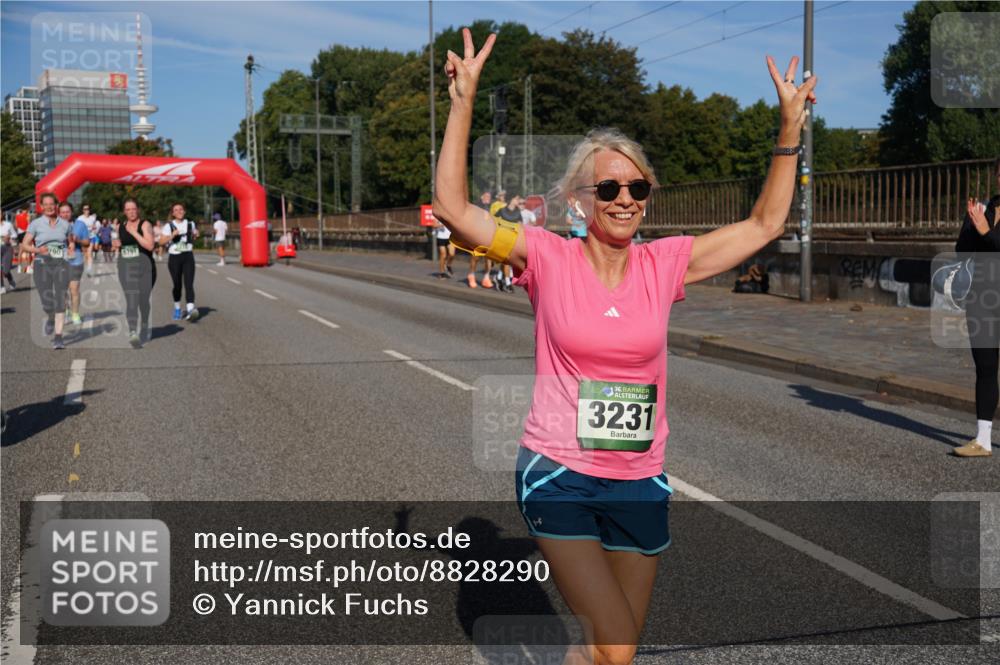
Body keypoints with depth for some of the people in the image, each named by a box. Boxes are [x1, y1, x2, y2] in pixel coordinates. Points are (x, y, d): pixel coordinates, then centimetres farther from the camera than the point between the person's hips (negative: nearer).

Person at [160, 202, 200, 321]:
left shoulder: (190, 224, 9)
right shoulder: (169, 226, 2)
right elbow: (162, 241, -5)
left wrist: (195, 234, 3)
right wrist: (172, 235, -19)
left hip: (188, 256, 1)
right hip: (174, 257, -1)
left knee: (189, 283, -14)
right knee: (177, 285, 7)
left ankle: (190, 309, -26)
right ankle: (177, 308, 28)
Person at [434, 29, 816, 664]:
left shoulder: (664, 263, 1)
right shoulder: (549, 258, -6)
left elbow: (764, 224, 6)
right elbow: (454, 207, -12)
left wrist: (791, 127, 1)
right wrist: (464, 102, -16)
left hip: (641, 481, 4)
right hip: (558, 474, -3)